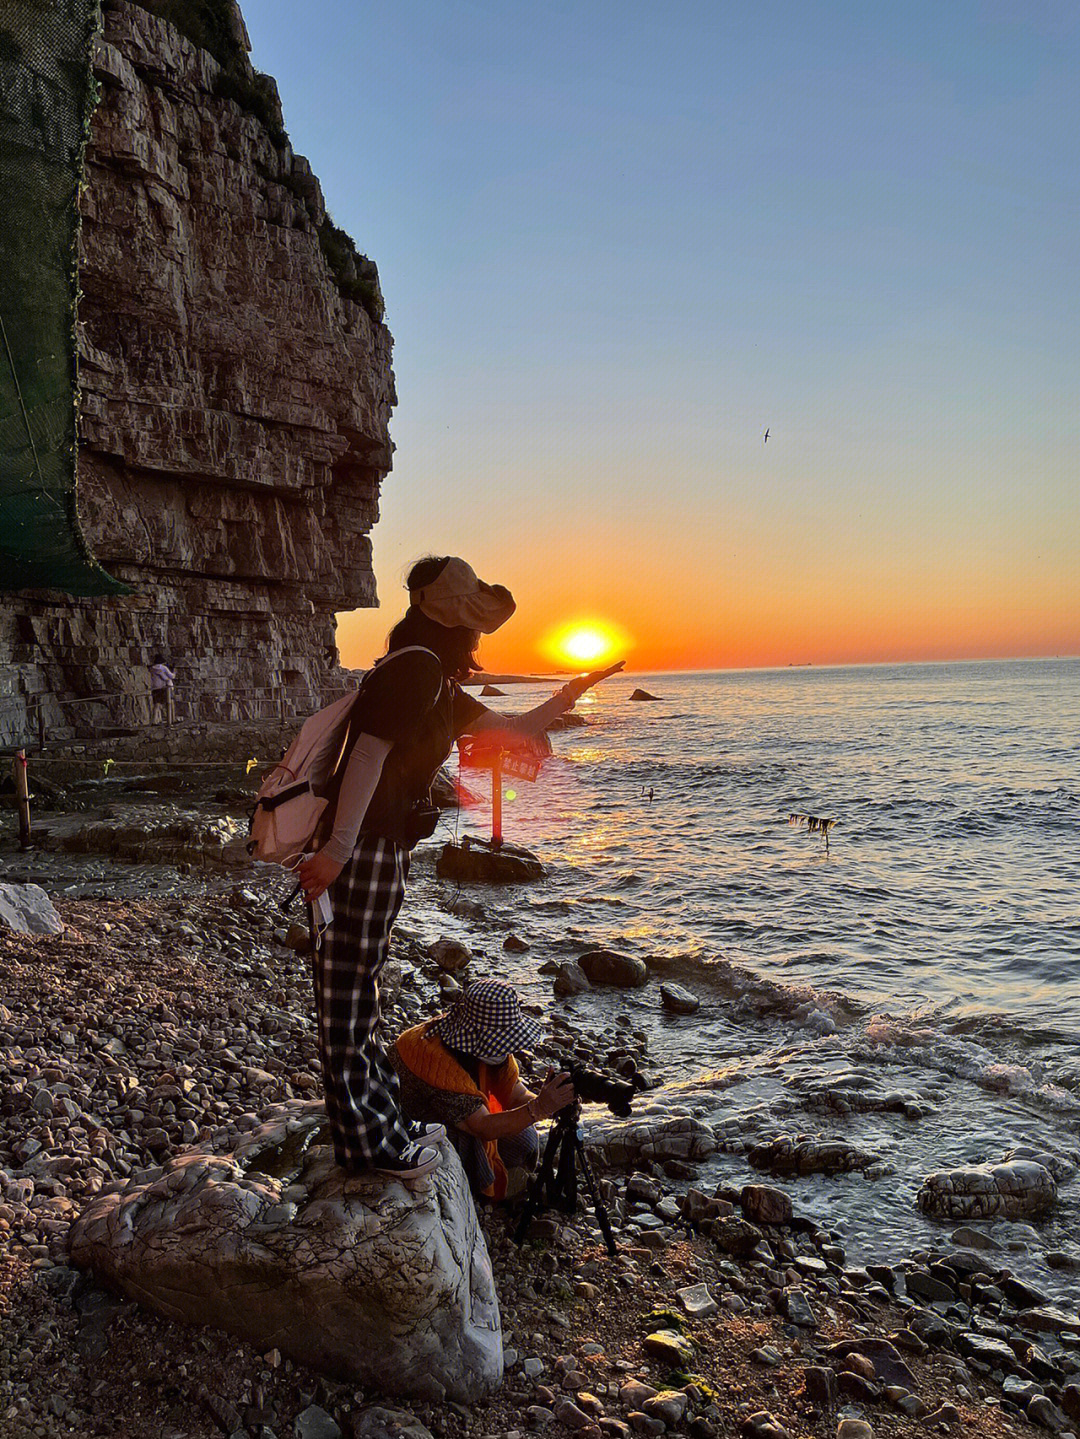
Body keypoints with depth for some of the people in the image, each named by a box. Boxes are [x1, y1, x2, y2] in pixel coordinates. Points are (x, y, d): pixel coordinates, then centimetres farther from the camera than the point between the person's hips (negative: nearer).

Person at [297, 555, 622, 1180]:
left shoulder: (440, 684, 16)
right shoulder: (416, 666, -15)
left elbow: (514, 731, 25)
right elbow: (370, 754, -23)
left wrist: (570, 694, 24)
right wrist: (337, 850, -27)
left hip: (386, 845, 11)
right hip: (367, 847, -11)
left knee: (362, 982, 17)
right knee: (350, 987, 0)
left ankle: (384, 1121, 30)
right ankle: (367, 1141, 10)